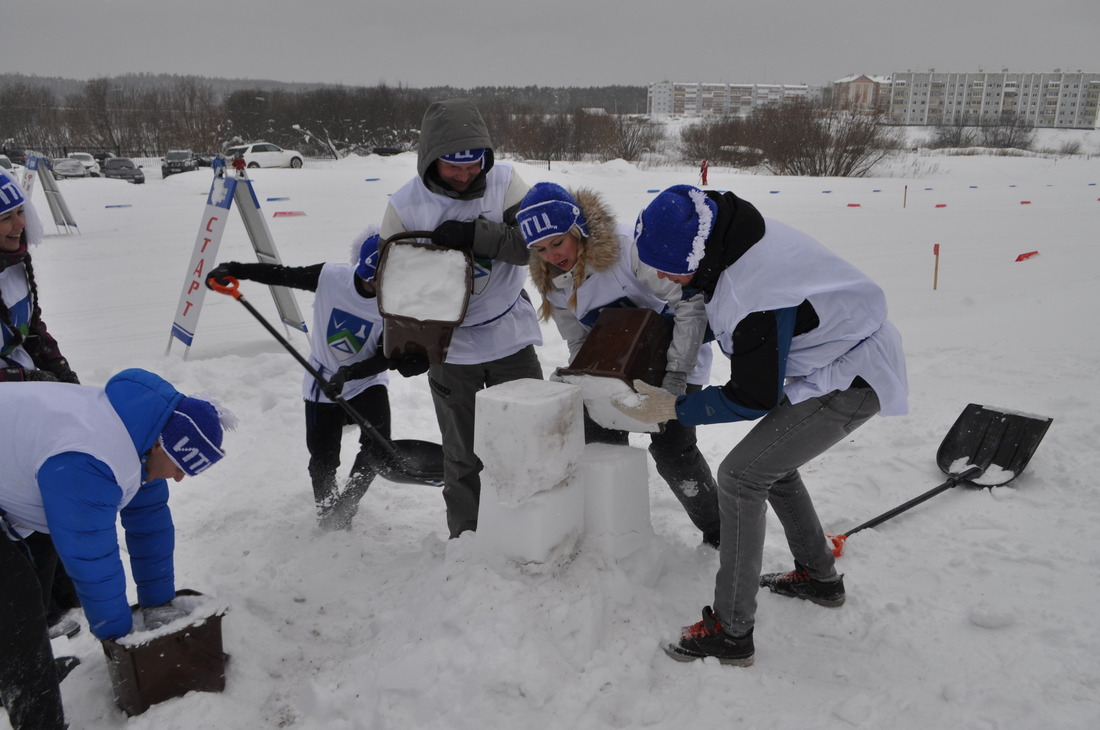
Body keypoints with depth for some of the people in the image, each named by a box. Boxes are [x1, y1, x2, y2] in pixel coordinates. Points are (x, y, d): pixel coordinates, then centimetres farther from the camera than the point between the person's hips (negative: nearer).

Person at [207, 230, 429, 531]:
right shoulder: (329, 277, -17)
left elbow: (384, 358, -18)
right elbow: (281, 275, -6)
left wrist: (348, 373, -32)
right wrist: (232, 269, -12)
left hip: (367, 382, 0)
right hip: (323, 383, 0)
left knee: (377, 447, -17)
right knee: (322, 459, 6)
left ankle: (347, 504, 7)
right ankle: (327, 511, 32)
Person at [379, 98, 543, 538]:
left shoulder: (503, 181, -8)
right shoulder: (406, 205, -9)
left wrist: (474, 234, -26)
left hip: (510, 334, 1)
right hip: (449, 346, -1)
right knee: (462, 455, 10)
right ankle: (465, 536, 29)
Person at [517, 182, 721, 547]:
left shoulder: (627, 246, -31)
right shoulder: (552, 281, -10)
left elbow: (691, 302, -31)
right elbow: (580, 344, -3)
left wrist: (676, 375, -34)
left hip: (677, 360, -6)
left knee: (672, 452, -11)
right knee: (597, 444, 4)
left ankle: (720, 531, 13)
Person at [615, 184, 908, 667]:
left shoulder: (754, 297, -33)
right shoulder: (734, 236, -7)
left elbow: (754, 399, -21)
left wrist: (675, 409, -12)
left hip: (852, 381, -10)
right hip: (847, 354, 10)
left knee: (741, 475, -12)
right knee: (772, 463, 21)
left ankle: (731, 633, -5)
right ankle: (818, 576, 37)